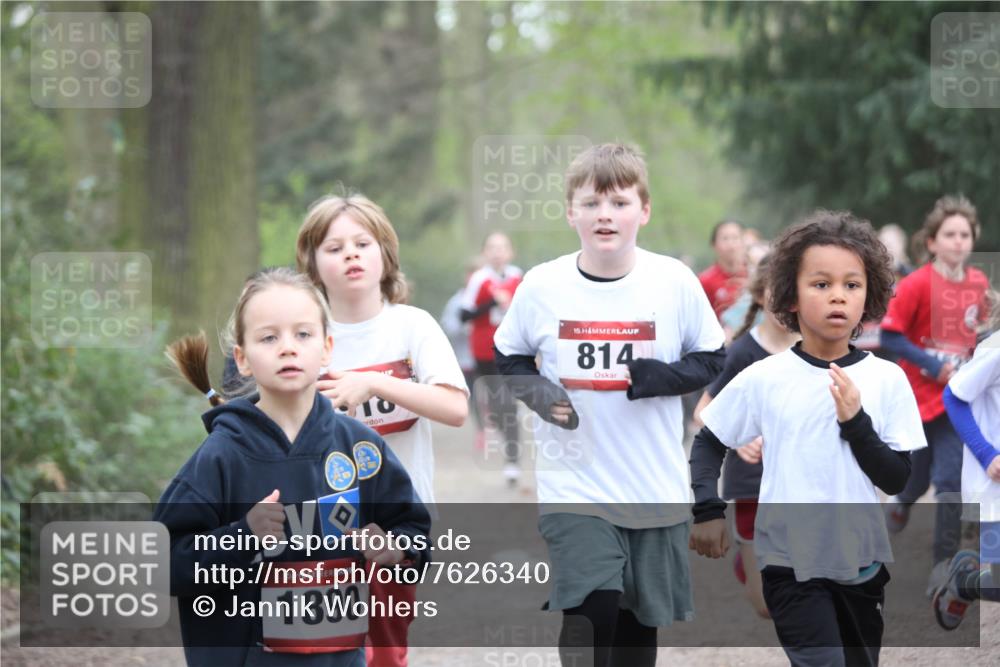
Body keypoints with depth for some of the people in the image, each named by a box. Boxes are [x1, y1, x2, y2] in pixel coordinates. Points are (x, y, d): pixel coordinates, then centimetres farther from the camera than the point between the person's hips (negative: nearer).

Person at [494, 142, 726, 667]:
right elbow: (508, 356, 10)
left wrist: (664, 377, -17)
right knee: (590, 611, -17)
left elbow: (713, 359, 2)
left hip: (656, 488, 2)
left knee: (639, 621, 14)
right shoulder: (542, 286, -5)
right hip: (574, 483, -1)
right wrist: (537, 392, -11)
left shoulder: (675, 282, -6)